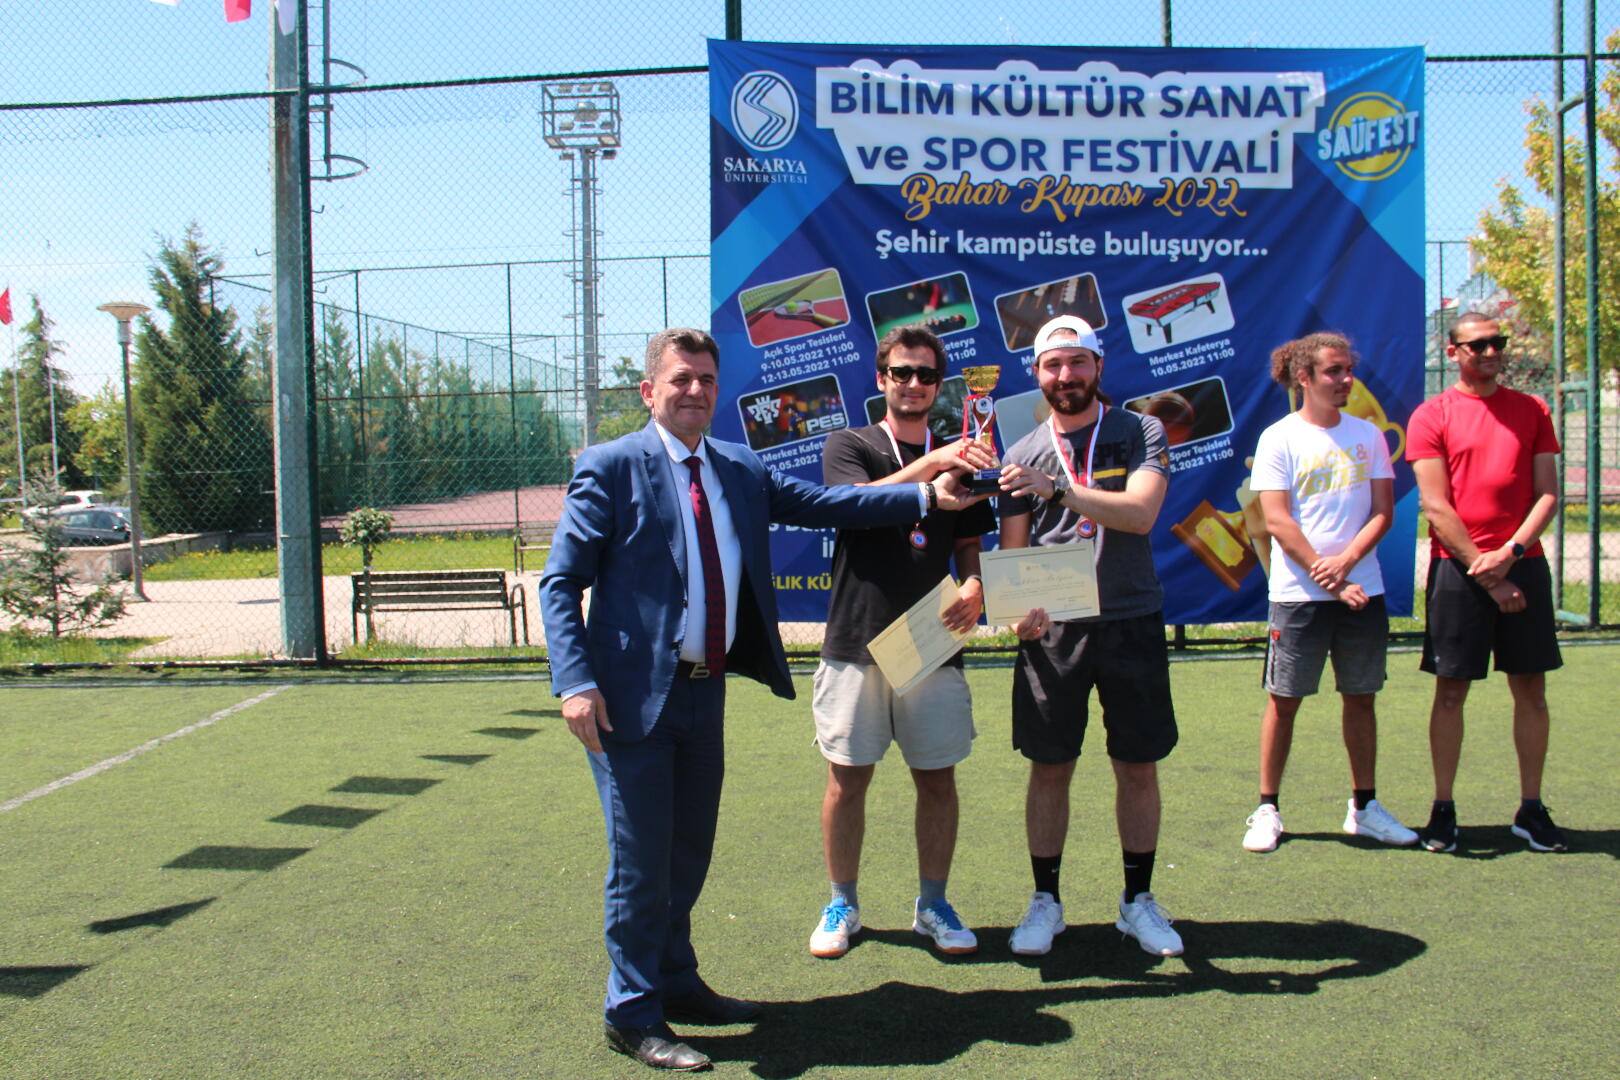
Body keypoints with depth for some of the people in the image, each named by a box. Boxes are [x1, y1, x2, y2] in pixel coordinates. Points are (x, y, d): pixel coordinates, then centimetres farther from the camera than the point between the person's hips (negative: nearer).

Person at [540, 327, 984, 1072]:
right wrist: (576, 683, -20)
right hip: (634, 696, -6)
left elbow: (821, 504, 12)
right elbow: (559, 582, -10)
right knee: (641, 862, 1)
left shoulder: (740, 471, 11)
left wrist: (927, 497, 6)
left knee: (690, 851, 18)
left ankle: (676, 982, 36)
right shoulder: (612, 468, -8)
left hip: (705, 692, 7)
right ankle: (633, 1014, 16)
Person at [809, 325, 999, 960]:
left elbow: (969, 545, 14)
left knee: (937, 778, 6)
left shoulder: (957, 458, 14)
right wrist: (930, 463, -27)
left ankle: (932, 904, 21)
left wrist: (975, 586, -8)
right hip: (856, 643, -3)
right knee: (847, 779, 3)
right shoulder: (849, 446, 4)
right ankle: (842, 905, 19)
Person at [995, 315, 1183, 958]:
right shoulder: (1023, 455, 7)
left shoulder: (1140, 434, 3)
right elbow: (1012, 552, 5)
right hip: (1051, 628, 1)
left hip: (1131, 622, 0)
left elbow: (1140, 513, -14)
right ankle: (1045, 899, 19)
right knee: (1050, 766, 5)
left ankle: (1138, 900, 21)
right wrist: (1021, 607, -14)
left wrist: (1059, 487, -21)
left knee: (1139, 764, 7)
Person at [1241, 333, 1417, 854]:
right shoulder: (1279, 439, -4)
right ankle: (1267, 809, 12)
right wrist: (1330, 582, -14)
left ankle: (1364, 807, 23)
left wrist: (1346, 560, -13)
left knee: (1360, 697, 10)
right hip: (1298, 593, -4)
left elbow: (1382, 511, 4)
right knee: (1283, 700, 1)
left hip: (1362, 588, 4)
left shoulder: (1368, 435, 8)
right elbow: (1277, 522, -9)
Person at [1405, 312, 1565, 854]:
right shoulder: (1432, 416, 0)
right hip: (1458, 566, -3)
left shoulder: (1532, 411, 10)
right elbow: (1436, 507, -5)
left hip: (1523, 563, 3)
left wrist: (1510, 552, -10)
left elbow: (1548, 493, 5)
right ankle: (1443, 809, 11)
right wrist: (1485, 572, -10)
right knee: (1451, 691, 1)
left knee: (1531, 689, 6)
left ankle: (1531, 809, 16)